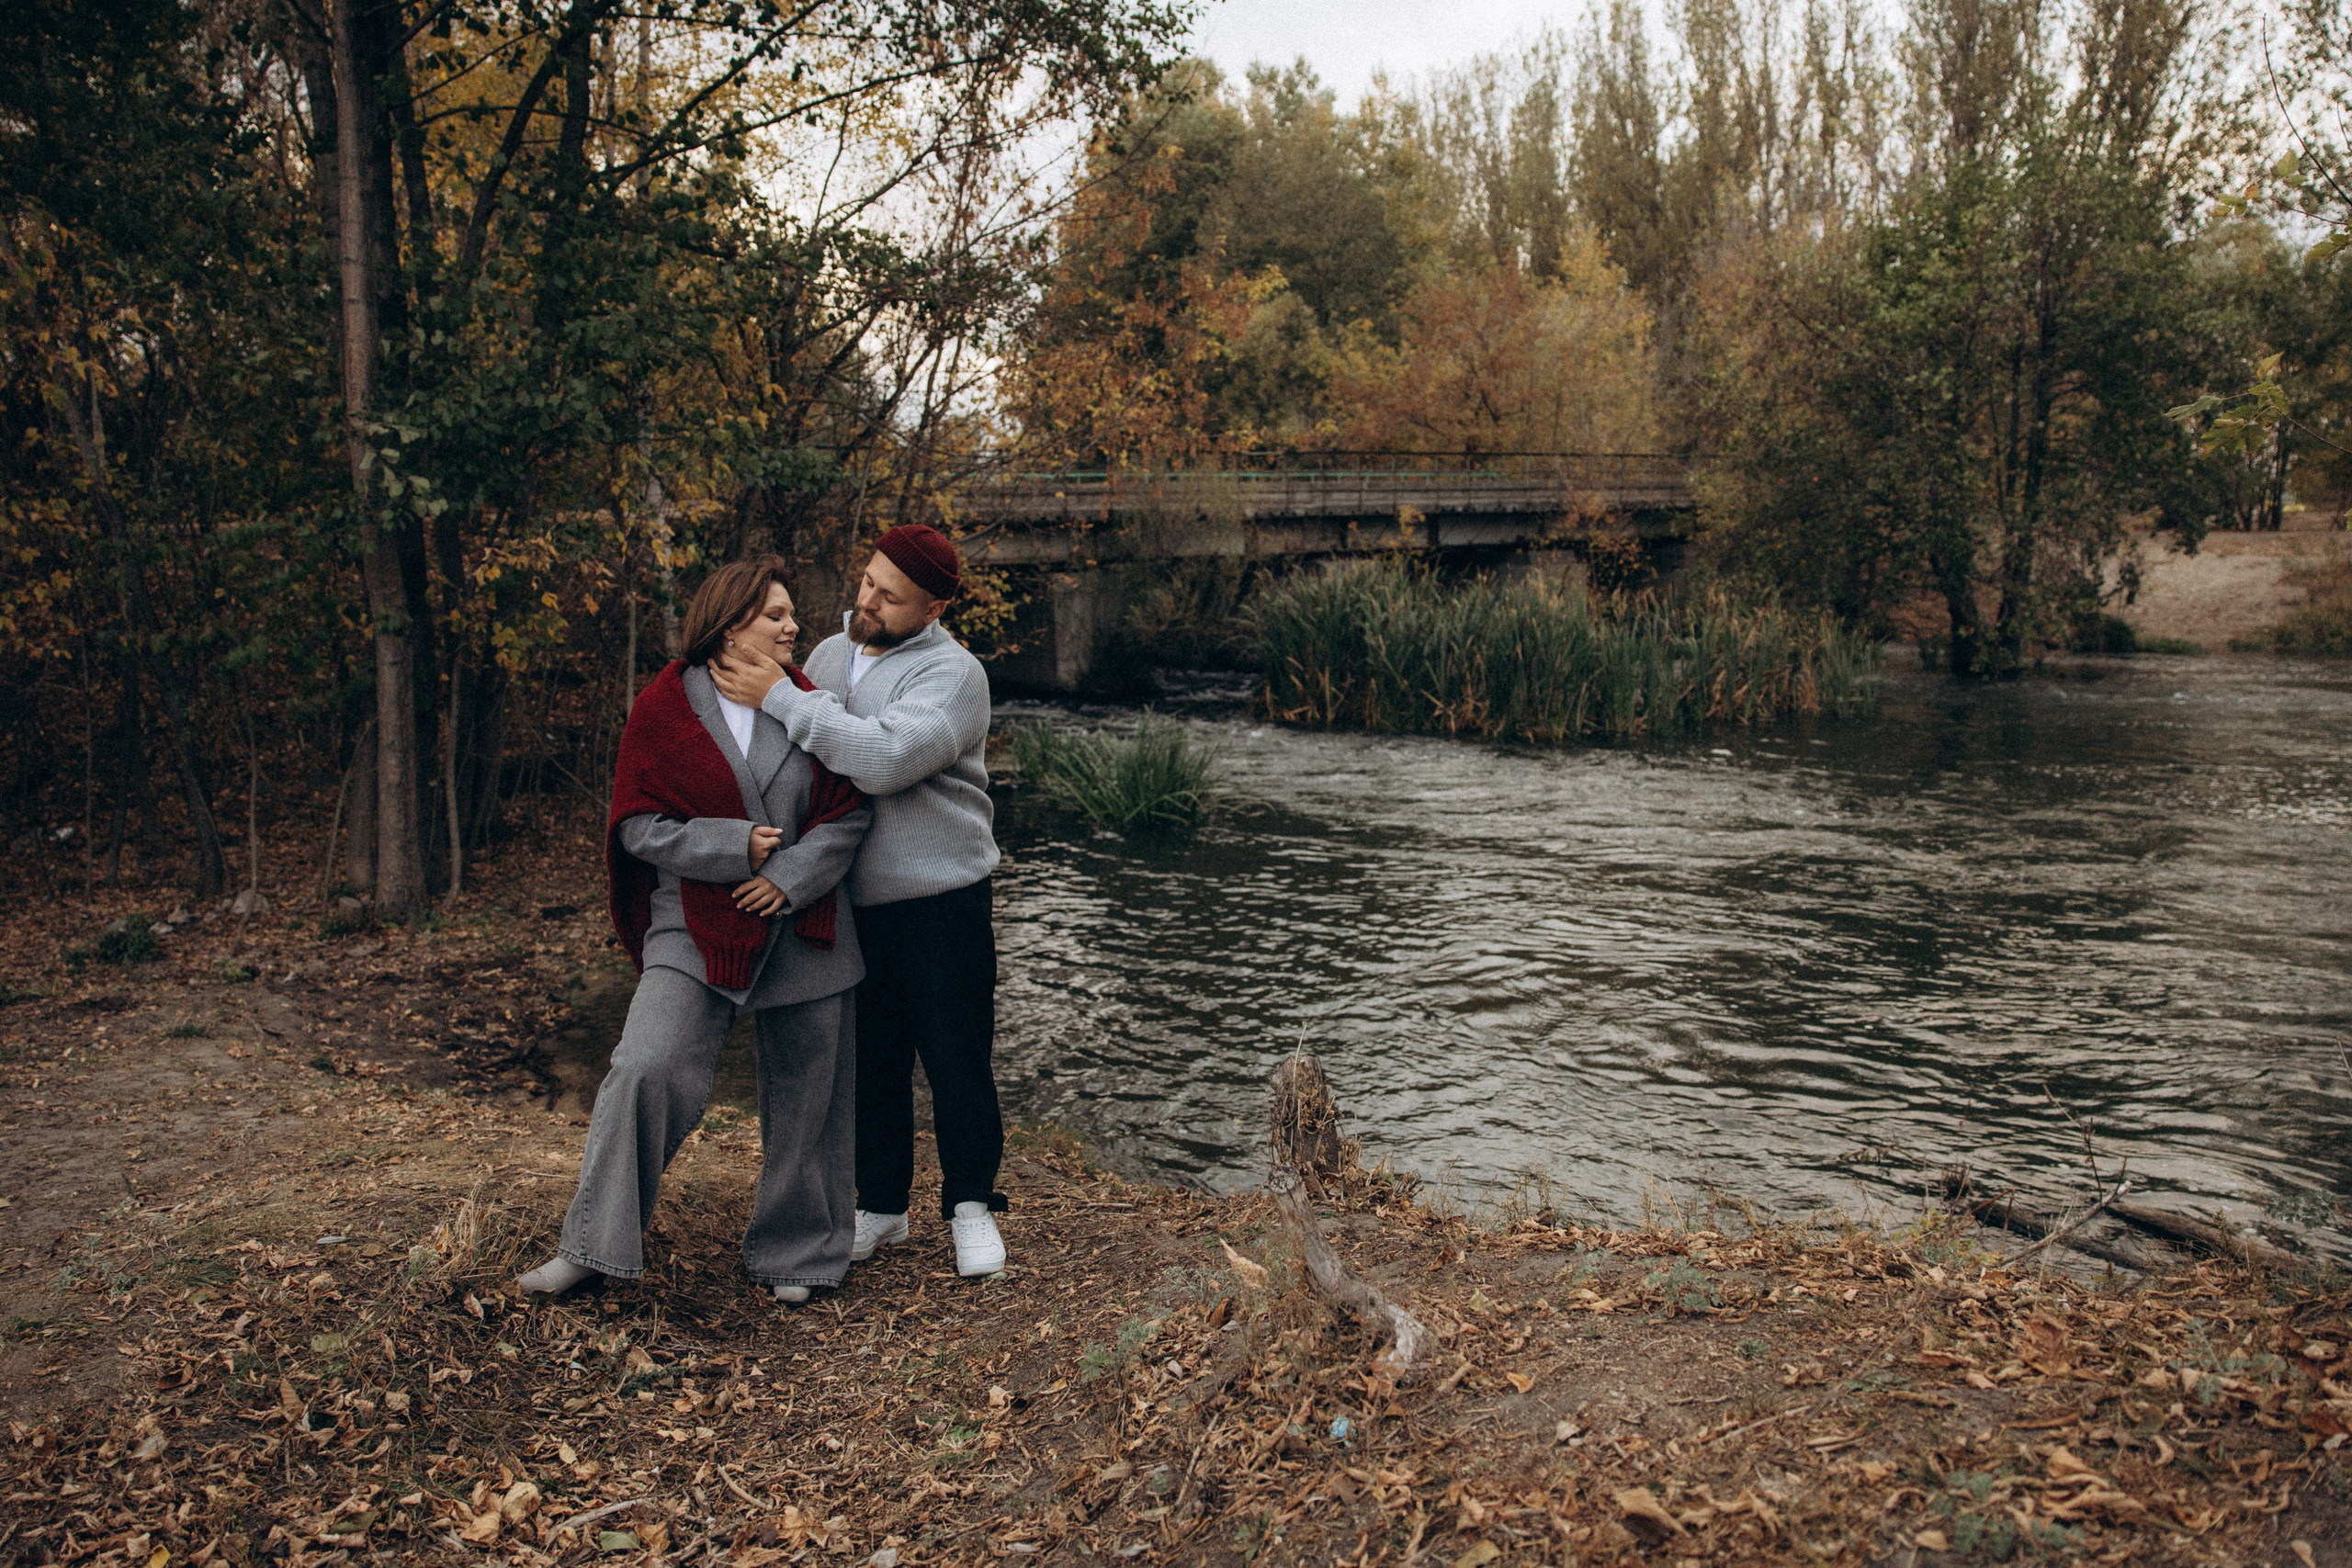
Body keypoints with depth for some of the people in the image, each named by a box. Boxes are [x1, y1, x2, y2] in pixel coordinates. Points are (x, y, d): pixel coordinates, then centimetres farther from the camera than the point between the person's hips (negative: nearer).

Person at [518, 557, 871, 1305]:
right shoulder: (663, 710, -2)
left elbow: (851, 810, 2)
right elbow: (641, 825, -4)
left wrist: (791, 875, -12)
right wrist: (736, 848, -15)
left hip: (803, 927, 2)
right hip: (697, 926, -2)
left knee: (806, 1094, 7)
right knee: (647, 1069, -15)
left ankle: (794, 1251, 26)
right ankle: (592, 1246, 1)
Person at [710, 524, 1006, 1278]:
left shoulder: (952, 673, -12)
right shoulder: (829, 654, 10)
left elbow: (883, 761, -28)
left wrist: (779, 698, -23)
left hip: (940, 905, -5)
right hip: (850, 904, 6)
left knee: (957, 1060, 1)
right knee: (869, 1061, 13)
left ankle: (971, 1204, 20)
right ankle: (879, 1205, 28)